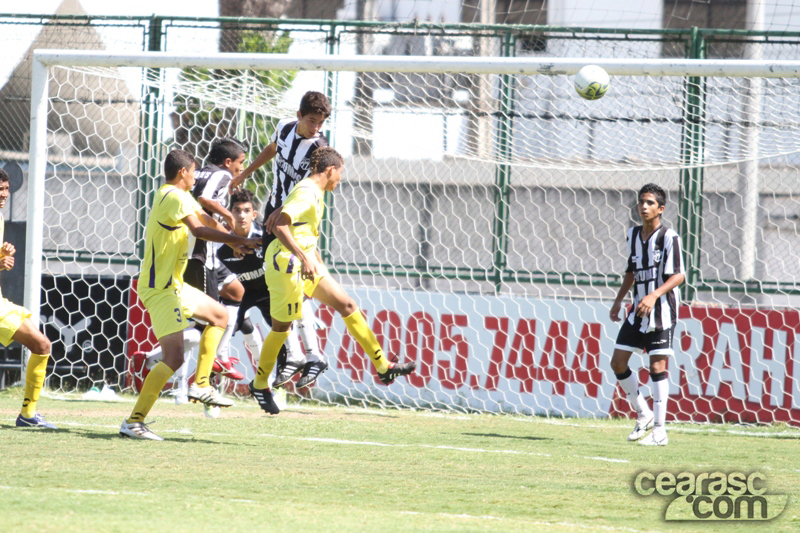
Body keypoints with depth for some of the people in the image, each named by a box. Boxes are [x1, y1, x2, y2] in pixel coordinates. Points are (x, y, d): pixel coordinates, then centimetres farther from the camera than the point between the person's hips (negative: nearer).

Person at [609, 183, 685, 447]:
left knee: (657, 366, -8)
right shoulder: (633, 235, 10)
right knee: (618, 362, 4)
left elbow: (678, 275, -17)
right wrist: (619, 300, 16)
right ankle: (643, 415, 20)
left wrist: (654, 296, -28)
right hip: (638, 309, 7)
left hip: (662, 309, -7)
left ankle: (659, 430, -4)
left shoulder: (668, 237, -11)